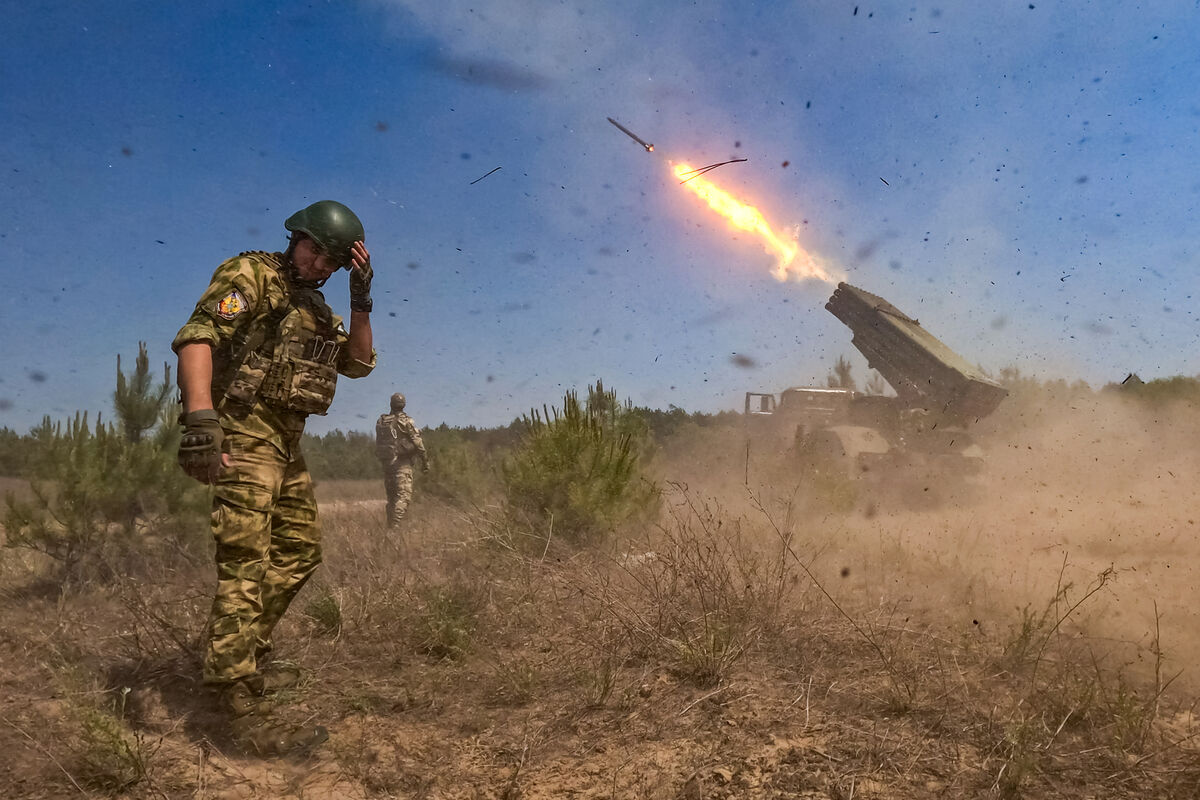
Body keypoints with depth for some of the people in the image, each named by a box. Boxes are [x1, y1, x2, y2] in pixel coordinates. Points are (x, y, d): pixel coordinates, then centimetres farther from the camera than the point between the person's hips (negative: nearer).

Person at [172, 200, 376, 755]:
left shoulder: (317, 308, 18)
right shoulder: (250, 275, -7)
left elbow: (359, 364, 11)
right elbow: (196, 337, -22)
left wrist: (361, 302, -3)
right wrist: (200, 418, -38)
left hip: (287, 443, 9)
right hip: (243, 434, -9)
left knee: (299, 552, 16)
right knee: (246, 562, -14)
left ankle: (247, 661, 29)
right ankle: (243, 708, -13)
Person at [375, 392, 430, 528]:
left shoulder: (380, 422, 9)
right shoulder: (406, 421, -8)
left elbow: (378, 445, 14)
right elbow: (418, 443, -9)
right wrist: (425, 461, -2)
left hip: (386, 463, 6)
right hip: (402, 464, -6)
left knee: (391, 498, 14)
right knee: (404, 496, -9)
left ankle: (390, 526, 16)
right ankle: (394, 527, -22)